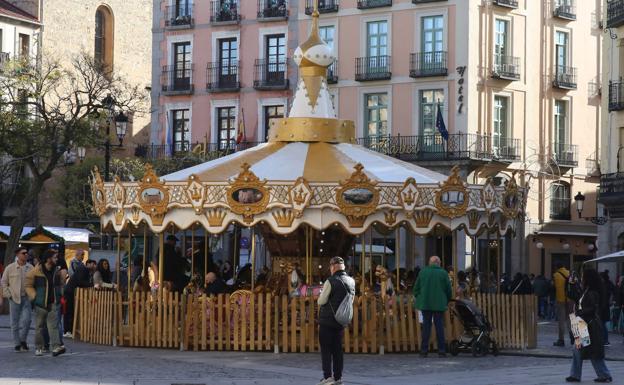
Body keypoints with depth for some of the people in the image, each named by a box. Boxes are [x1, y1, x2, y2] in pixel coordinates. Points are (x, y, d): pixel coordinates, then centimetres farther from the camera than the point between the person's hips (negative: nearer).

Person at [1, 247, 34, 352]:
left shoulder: (31, 268, 4)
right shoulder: (10, 268, 0)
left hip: (27, 298, 1)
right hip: (14, 298, -1)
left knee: (26, 320, -9)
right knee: (15, 322, 3)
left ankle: (23, 340, 12)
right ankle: (17, 344, 12)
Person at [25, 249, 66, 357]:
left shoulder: (56, 271, 8)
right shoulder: (35, 272, -8)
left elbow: (59, 285, 22)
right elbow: (28, 285, -4)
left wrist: (59, 296, 11)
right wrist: (34, 296, -13)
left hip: (53, 303, 3)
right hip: (40, 303, -3)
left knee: (53, 325, -7)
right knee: (39, 326, 6)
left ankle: (56, 347, -14)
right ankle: (38, 348, 16)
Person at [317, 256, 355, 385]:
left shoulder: (331, 281, -16)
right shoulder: (351, 282, 4)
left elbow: (321, 301, -13)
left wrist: (322, 294, 7)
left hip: (327, 321, -6)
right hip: (341, 321, 6)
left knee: (326, 349, -2)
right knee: (337, 349, 11)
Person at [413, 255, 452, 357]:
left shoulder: (423, 272, 2)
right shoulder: (443, 273, -3)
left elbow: (416, 288, 6)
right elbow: (449, 290, 2)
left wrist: (419, 298, 18)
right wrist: (447, 301, 16)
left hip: (425, 303, 1)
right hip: (439, 304, -1)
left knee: (426, 326, 6)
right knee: (439, 326, 4)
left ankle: (424, 350, 3)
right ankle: (441, 350, 2)